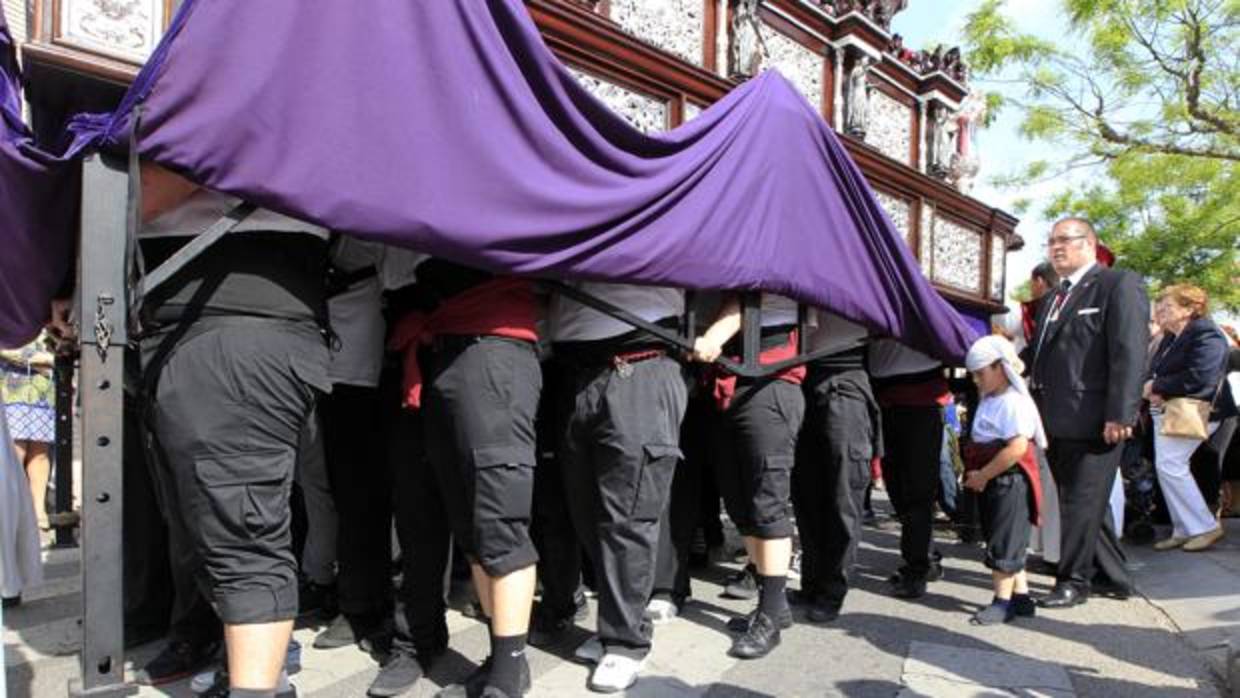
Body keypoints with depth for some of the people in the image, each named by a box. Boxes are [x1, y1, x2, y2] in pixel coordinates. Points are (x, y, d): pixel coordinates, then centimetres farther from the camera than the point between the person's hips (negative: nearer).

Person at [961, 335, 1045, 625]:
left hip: (1009, 481, -9)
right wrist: (974, 474, 7)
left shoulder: (1014, 402, -17)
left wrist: (982, 475, -21)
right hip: (991, 482, 9)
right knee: (1008, 543, 16)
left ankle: (1003, 601, 8)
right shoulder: (988, 400, 13)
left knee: (1003, 543, -1)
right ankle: (1021, 596, 26)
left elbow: (1017, 448, -25)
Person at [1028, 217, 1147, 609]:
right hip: (1057, 422, 8)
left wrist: (1120, 415, -20)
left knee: (1083, 503, 0)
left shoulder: (1119, 284, -5)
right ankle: (1114, 575, 30)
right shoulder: (1055, 297, 20)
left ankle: (1073, 581, 11)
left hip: (1093, 421, -8)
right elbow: (1041, 353, 20)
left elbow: (1129, 353, -14)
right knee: (1080, 501, 16)